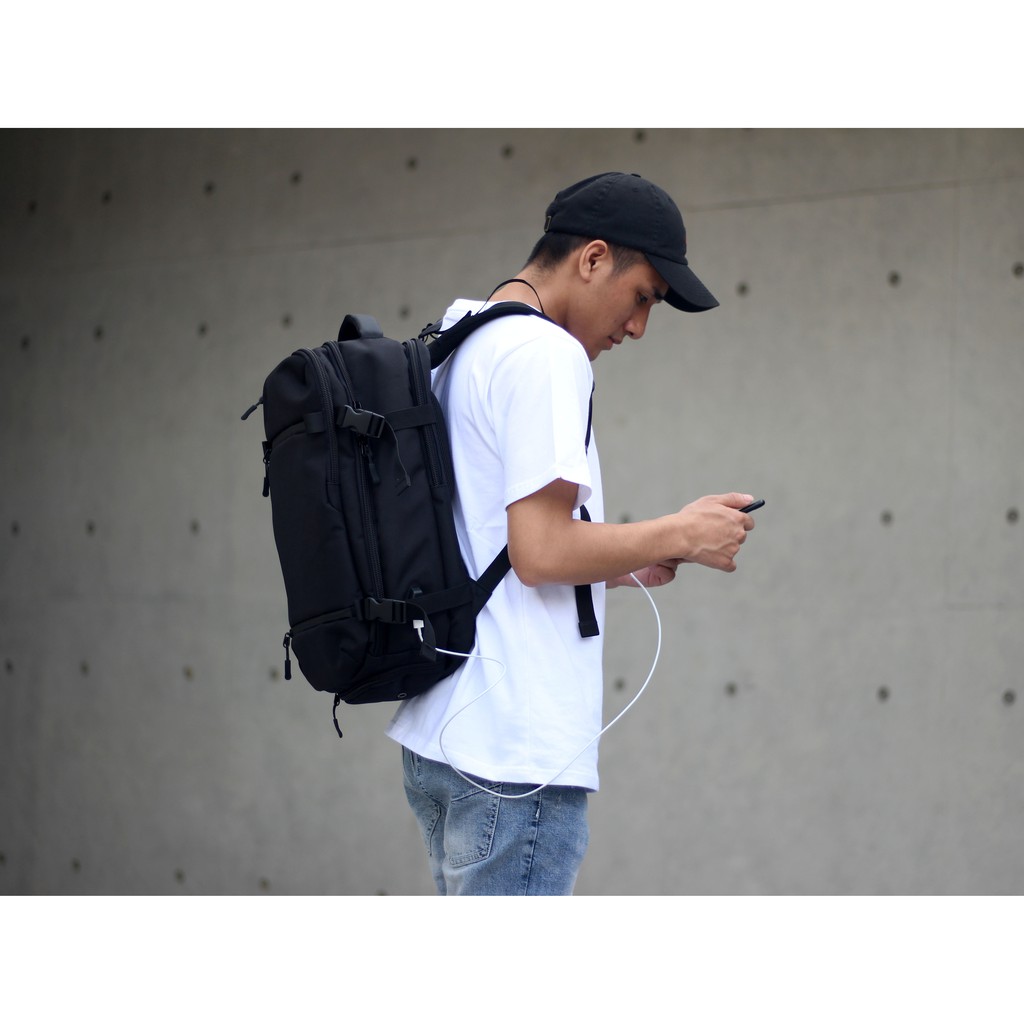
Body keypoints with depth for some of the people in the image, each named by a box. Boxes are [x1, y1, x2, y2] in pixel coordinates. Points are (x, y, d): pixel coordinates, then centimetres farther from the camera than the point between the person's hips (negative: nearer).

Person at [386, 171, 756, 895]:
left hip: (438, 736, 10)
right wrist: (677, 536, -6)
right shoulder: (546, 353, -12)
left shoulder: (452, 351, 17)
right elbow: (540, 550, -19)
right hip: (514, 752, -10)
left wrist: (621, 562, 16)